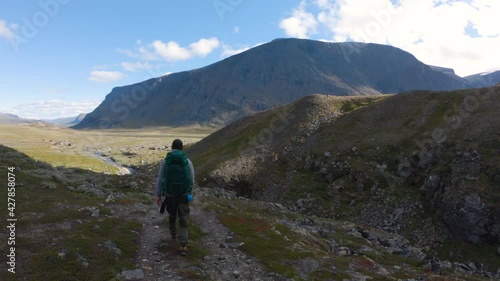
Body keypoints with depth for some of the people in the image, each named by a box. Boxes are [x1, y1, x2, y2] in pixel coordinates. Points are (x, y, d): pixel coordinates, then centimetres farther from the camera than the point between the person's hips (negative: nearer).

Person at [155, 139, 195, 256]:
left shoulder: (165, 160, -4)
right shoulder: (188, 161, -5)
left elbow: (160, 179, -3)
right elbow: (192, 180, 0)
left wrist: (158, 195, 6)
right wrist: (189, 192, 18)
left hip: (170, 194, 1)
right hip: (183, 195, -1)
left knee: (172, 215, 28)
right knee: (183, 221, 4)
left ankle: (173, 234, 51)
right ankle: (183, 246, -8)